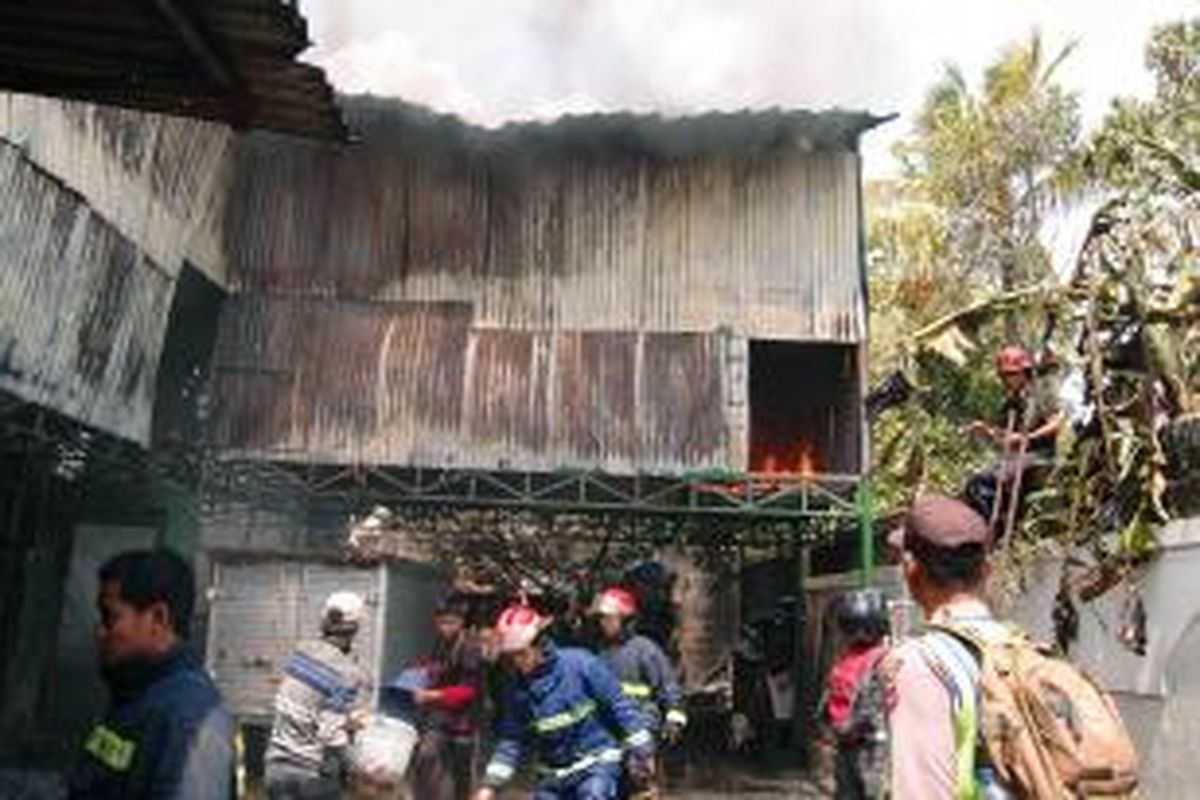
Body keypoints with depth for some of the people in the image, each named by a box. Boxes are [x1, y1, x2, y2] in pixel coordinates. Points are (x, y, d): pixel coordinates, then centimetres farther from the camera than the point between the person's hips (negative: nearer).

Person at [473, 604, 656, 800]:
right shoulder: (517, 690, -3)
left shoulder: (580, 664, -17)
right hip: (553, 774, 5)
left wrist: (642, 752, -8)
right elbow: (511, 741, 4)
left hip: (597, 764, -5)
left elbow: (619, 706, -11)